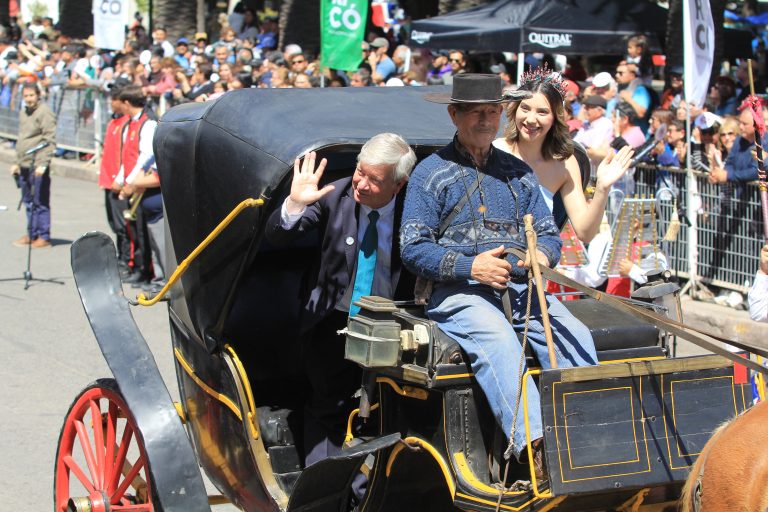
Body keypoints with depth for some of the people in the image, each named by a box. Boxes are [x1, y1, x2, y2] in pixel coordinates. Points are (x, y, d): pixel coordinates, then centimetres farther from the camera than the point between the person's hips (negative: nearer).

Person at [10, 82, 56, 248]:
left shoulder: (44, 112, -10)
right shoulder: (23, 113, 16)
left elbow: (50, 140, -15)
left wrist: (43, 164, -20)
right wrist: (17, 163, 21)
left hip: (38, 166, -8)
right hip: (24, 165, 8)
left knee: (40, 202, -4)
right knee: (29, 202, 12)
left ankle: (44, 236, 1)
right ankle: (31, 234, 20)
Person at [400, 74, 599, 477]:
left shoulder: (517, 172, 21)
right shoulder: (431, 173, 6)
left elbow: (549, 232, 20)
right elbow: (413, 249, -2)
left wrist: (544, 254, -5)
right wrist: (471, 267, -15)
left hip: (521, 288, 5)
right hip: (458, 294, -4)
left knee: (574, 334, -25)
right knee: (498, 341, -36)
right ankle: (534, 446, -48)